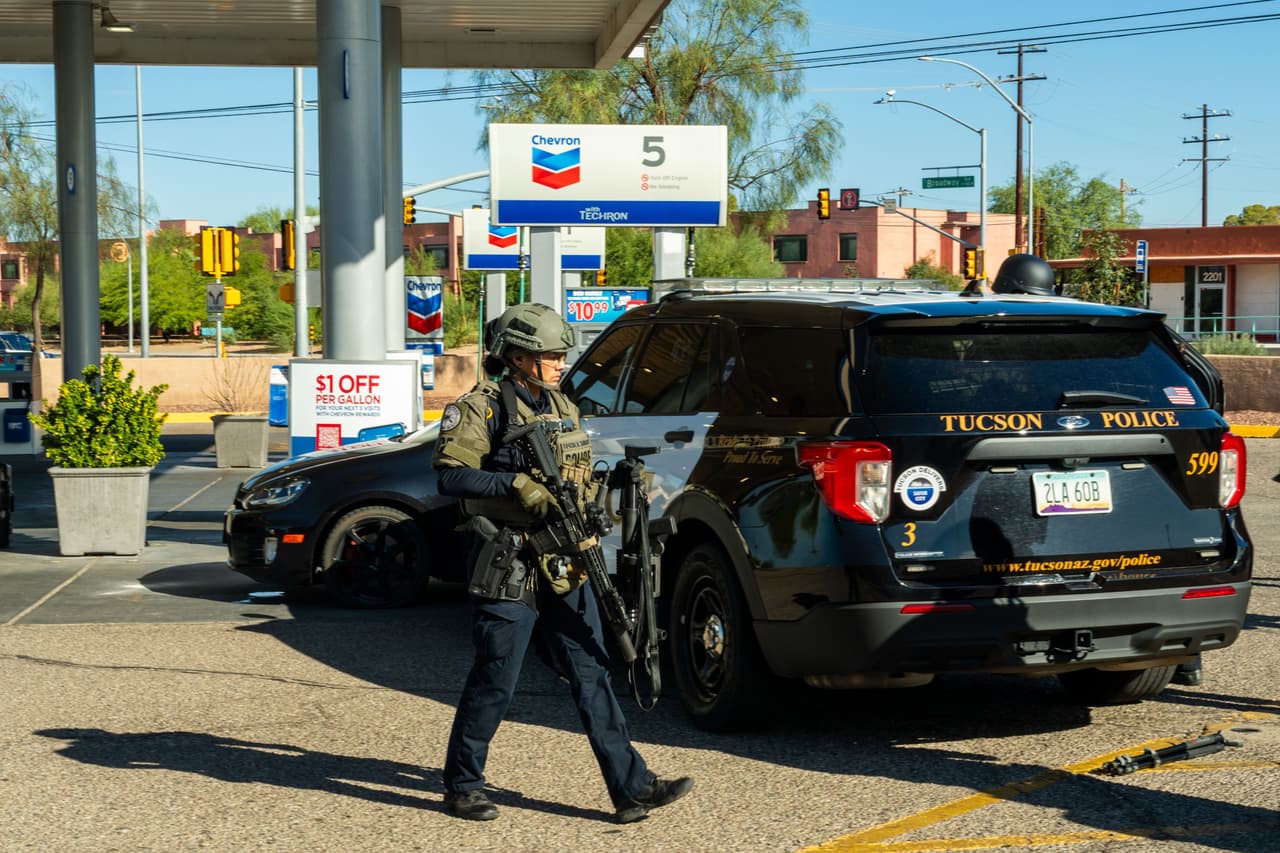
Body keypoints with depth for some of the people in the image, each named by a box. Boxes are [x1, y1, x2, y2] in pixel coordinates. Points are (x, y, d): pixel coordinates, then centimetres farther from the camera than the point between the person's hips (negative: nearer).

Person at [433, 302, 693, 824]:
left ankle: (631, 788, 5)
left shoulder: (562, 408, 14)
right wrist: (517, 483, -25)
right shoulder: (481, 409, -8)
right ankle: (462, 785, 19)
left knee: (592, 673, 5)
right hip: (508, 567, -7)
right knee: (494, 682, 1)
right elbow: (450, 476, -18)